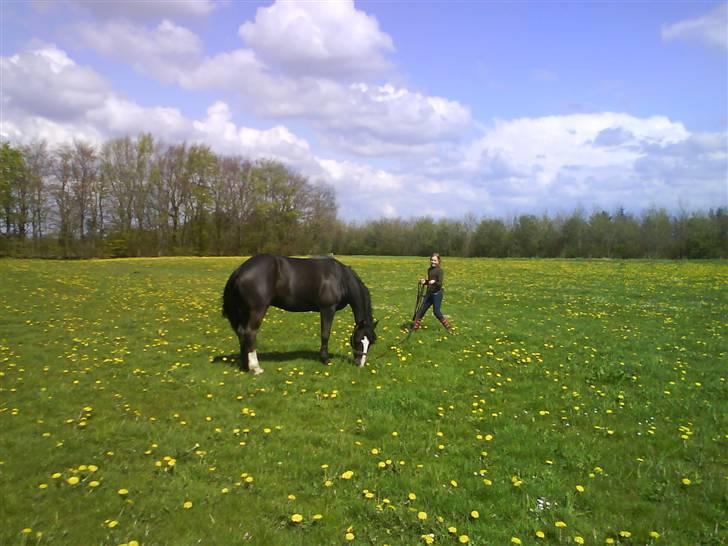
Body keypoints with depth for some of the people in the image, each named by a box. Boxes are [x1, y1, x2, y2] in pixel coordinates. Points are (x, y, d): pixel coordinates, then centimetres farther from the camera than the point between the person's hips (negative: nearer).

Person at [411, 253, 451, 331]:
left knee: (436, 312, -5)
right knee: (421, 310, 6)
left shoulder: (440, 271, -12)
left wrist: (434, 282, -38)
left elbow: (440, 284, -19)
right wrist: (425, 281, 1)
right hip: (429, 293, 7)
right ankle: (415, 327, 14)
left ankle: (447, 327, 12)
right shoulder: (429, 270, 10)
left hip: (437, 294, -7)